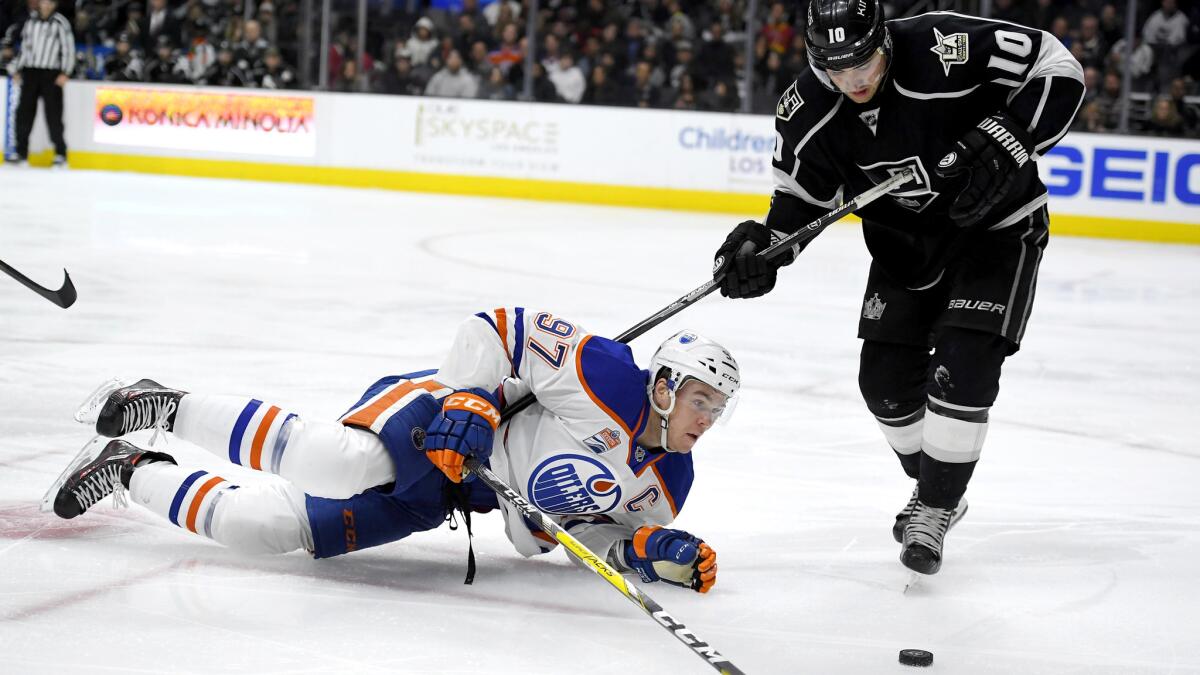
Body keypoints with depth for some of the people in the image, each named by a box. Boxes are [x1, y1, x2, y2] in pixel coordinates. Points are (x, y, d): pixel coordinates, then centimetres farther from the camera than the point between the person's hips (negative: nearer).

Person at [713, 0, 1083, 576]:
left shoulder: (945, 48, -29)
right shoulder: (808, 111, -15)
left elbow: (1057, 69, -23)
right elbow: (804, 196, -5)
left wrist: (1001, 145, -32)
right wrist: (764, 246, -24)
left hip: (996, 226, -5)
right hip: (904, 243, 5)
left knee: (962, 371, -16)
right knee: (885, 377, 4)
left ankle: (936, 511, 1)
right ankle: (932, 486, 31)